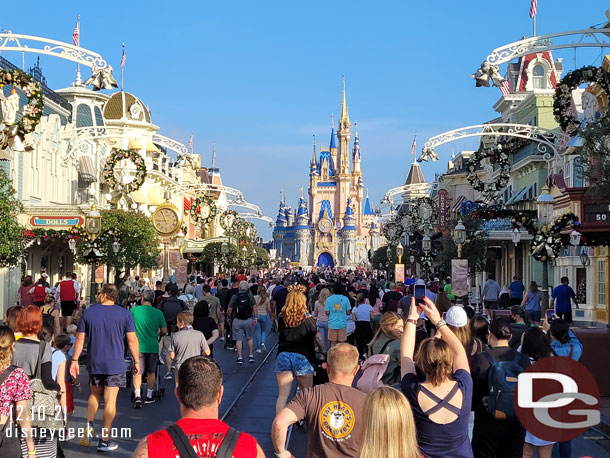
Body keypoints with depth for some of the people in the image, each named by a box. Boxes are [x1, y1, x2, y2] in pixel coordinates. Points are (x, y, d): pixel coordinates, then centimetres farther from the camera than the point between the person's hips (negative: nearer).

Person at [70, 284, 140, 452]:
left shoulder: (88, 312, 0)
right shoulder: (124, 314, -3)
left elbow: (80, 338, 1)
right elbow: (132, 340, -3)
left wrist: (74, 360, 10)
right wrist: (136, 361, 7)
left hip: (94, 363, 2)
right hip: (115, 364, -2)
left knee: (95, 394, 22)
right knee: (110, 400, 3)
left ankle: (89, 427, 4)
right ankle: (104, 439, 6)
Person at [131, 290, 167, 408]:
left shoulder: (134, 310, -6)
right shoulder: (158, 313, -5)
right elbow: (164, 331, -3)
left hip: (138, 346, -1)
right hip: (153, 347, 1)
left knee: (138, 372, 3)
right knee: (151, 372, 15)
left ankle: (137, 396, -12)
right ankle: (149, 396, 24)